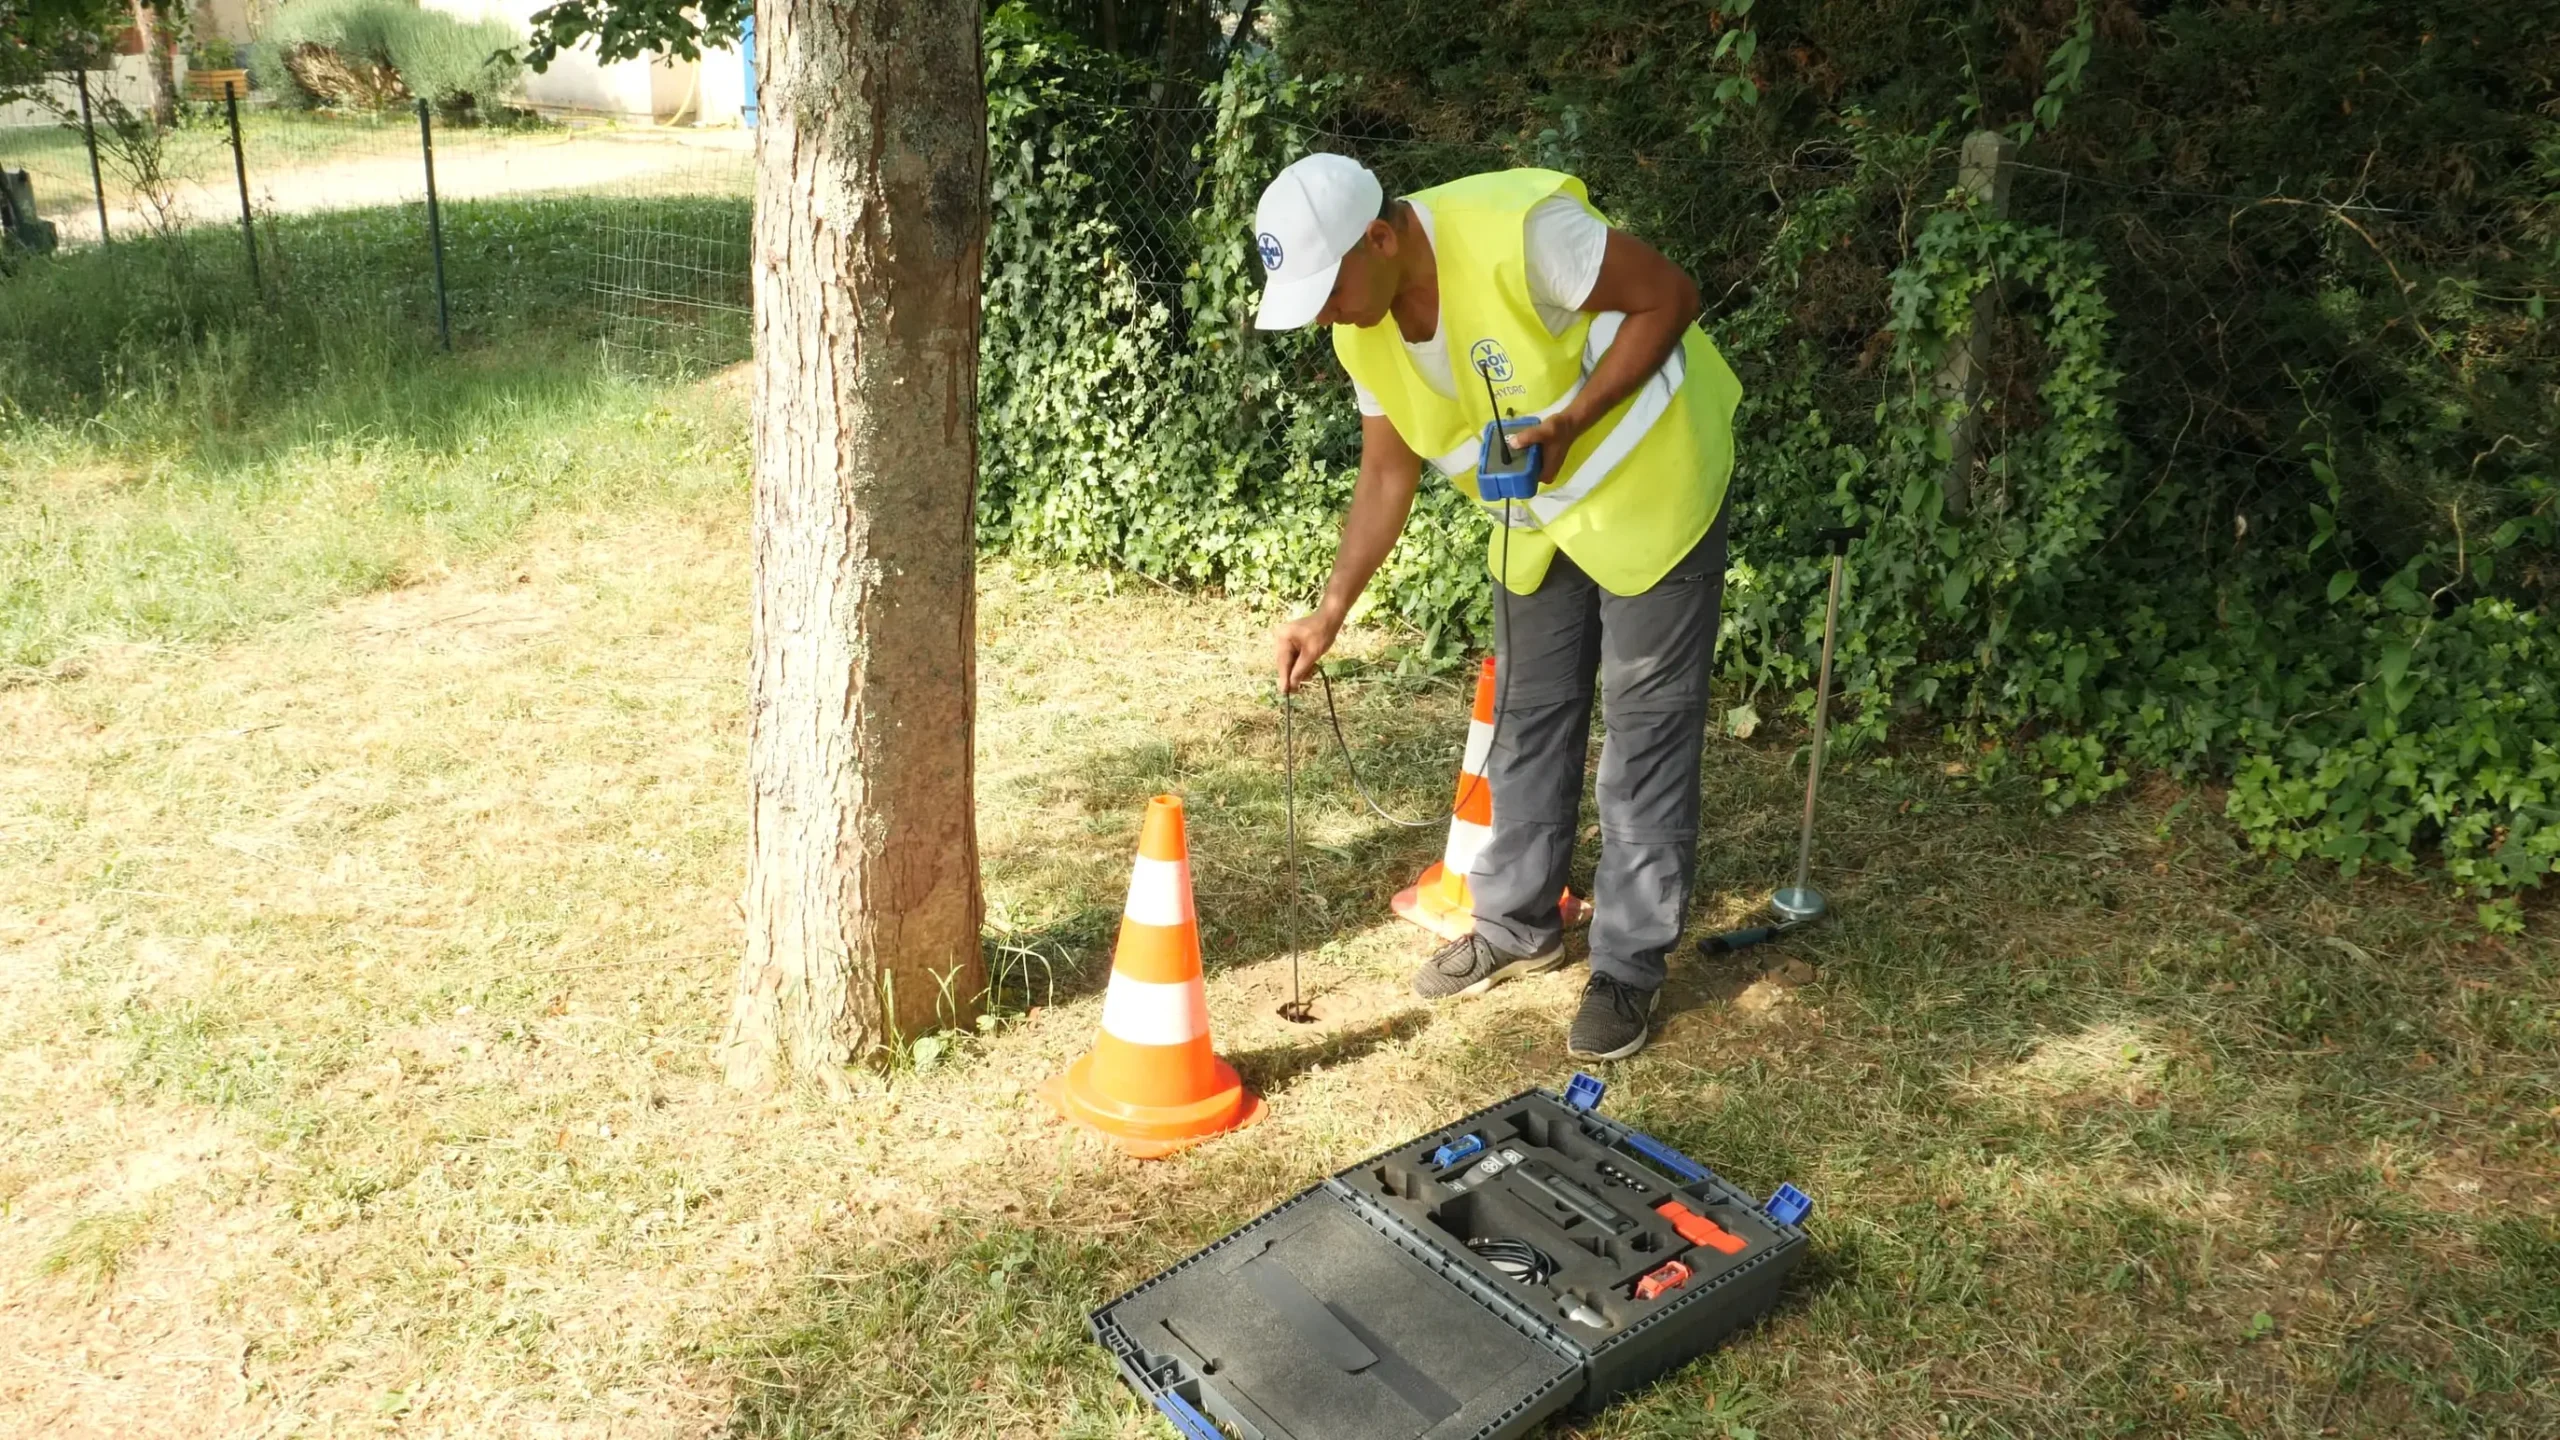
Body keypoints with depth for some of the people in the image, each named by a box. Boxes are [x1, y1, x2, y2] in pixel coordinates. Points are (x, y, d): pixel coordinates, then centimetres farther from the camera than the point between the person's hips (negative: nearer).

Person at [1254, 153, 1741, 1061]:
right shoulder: (1361, 330, -7)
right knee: (1528, 715, 14)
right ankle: (1519, 926, 30)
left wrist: (1571, 422, -30)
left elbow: (1670, 299, -21)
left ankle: (1631, 964, 10)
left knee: (1646, 727, -1)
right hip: (1537, 515, 7)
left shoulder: (1515, 231, -31)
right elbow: (1387, 475, 2)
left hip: (1647, 486, -7)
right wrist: (1331, 611, -5)